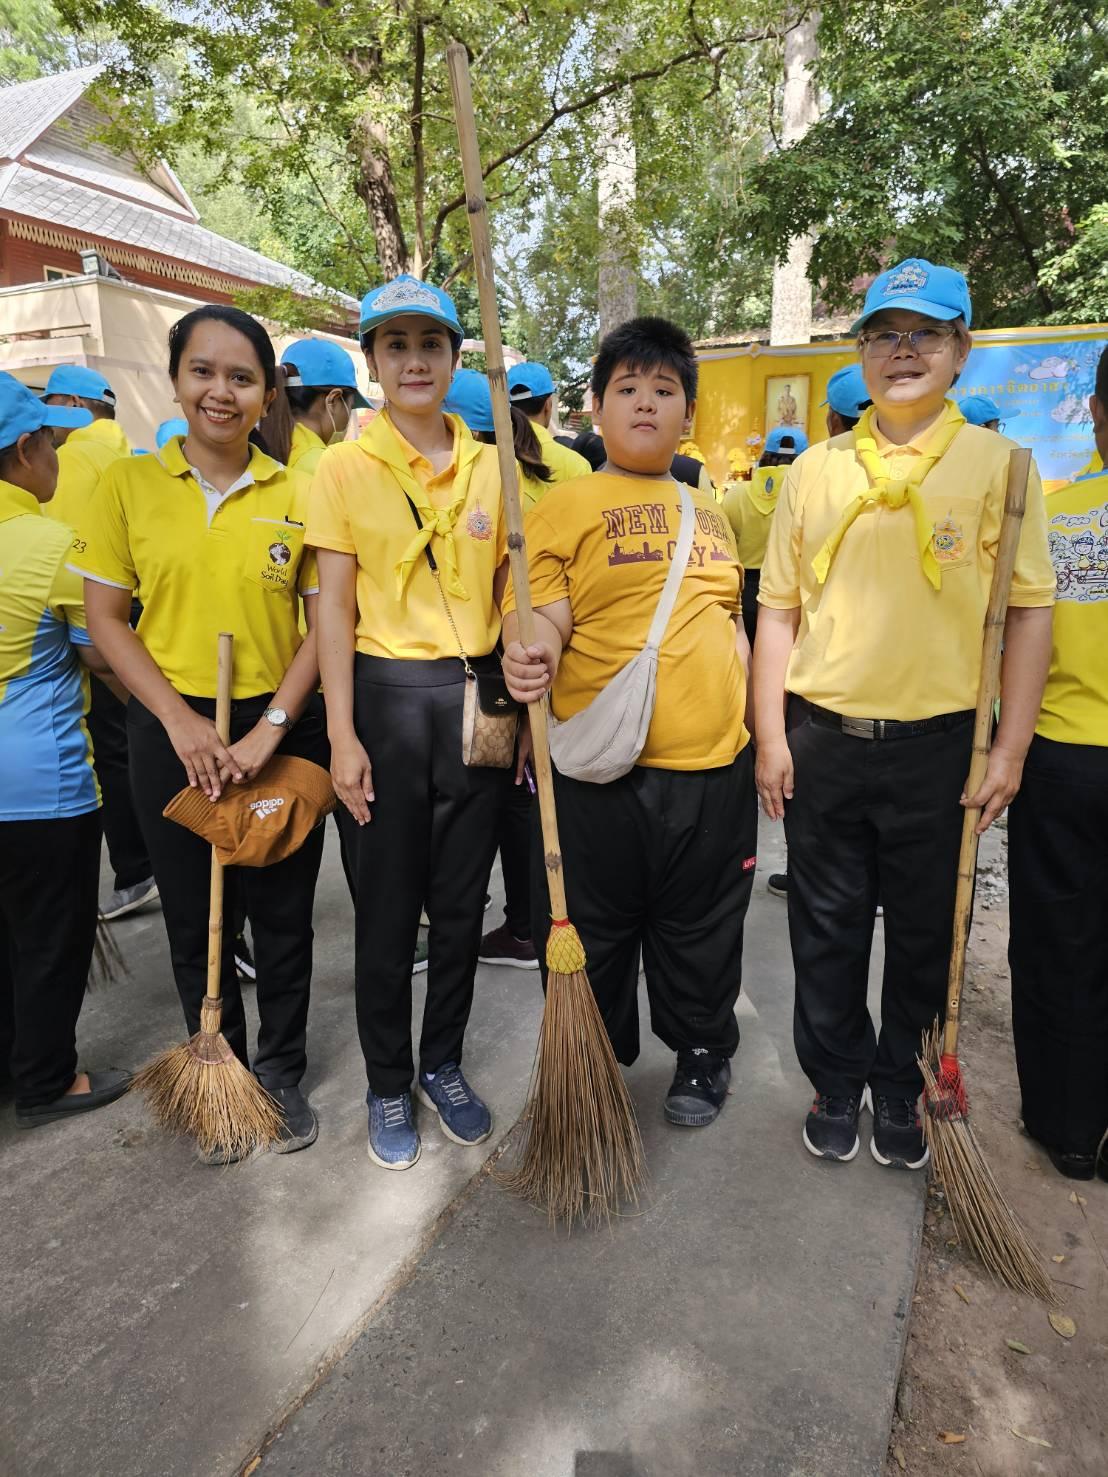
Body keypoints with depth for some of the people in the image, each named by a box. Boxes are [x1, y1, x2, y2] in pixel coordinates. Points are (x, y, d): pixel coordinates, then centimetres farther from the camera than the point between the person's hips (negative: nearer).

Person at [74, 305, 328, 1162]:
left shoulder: (297, 494, -1)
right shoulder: (130, 486, 0)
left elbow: (325, 624, -1)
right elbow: (106, 618, 0)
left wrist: (270, 728, -12)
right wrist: (181, 721, -11)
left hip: (282, 726, 0)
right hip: (174, 730, 1)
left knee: (284, 912, 10)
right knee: (192, 917, 13)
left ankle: (282, 1073, 32)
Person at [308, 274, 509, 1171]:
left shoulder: (489, 465, 7)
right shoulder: (345, 467, -1)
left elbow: (507, 588, 12)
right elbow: (335, 606, -5)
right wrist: (342, 735, -9)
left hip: (477, 693, 3)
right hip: (388, 693, -2)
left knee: (462, 901, 11)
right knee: (388, 905, 7)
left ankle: (445, 1066, 32)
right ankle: (388, 1085, 27)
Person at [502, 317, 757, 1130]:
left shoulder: (710, 512, 15)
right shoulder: (566, 505, -1)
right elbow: (541, 612, -11)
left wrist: (755, 729, 15)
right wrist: (533, 651, -34)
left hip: (714, 764, 5)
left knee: (702, 931, 17)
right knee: (593, 935, 10)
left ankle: (704, 1054, 41)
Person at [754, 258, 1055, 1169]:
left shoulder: (997, 463, 1)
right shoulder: (817, 470, 6)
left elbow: (1031, 609, -1)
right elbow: (779, 609, 6)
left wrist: (1010, 750, -7)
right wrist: (771, 738, 1)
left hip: (939, 746, -1)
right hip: (821, 742, 2)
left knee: (925, 934, 13)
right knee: (827, 930, 12)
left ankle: (899, 1091, 35)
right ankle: (836, 1085, 33)